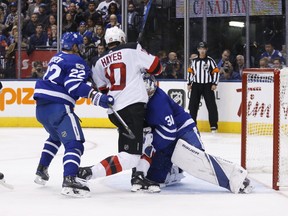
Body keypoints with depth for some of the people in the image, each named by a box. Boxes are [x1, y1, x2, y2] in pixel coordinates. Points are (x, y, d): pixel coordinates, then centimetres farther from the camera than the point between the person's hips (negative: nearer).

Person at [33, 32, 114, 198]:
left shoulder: (56, 58, 22)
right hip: (58, 107, -9)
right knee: (74, 143, -15)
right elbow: (74, 85, -20)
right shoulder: (76, 61, -5)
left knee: (56, 136, 34)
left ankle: (41, 171, 36)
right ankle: (69, 181, -34)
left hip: (41, 106, 9)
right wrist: (97, 97, -29)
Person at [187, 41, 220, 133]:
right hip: (196, 85, 3)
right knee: (193, 105, 3)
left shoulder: (210, 60, -3)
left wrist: (214, 84, -9)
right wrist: (189, 83, 11)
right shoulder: (194, 61, 8)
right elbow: (190, 71, 16)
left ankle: (214, 125, -2)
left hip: (207, 85, -3)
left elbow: (216, 72, -4)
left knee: (211, 105, -6)